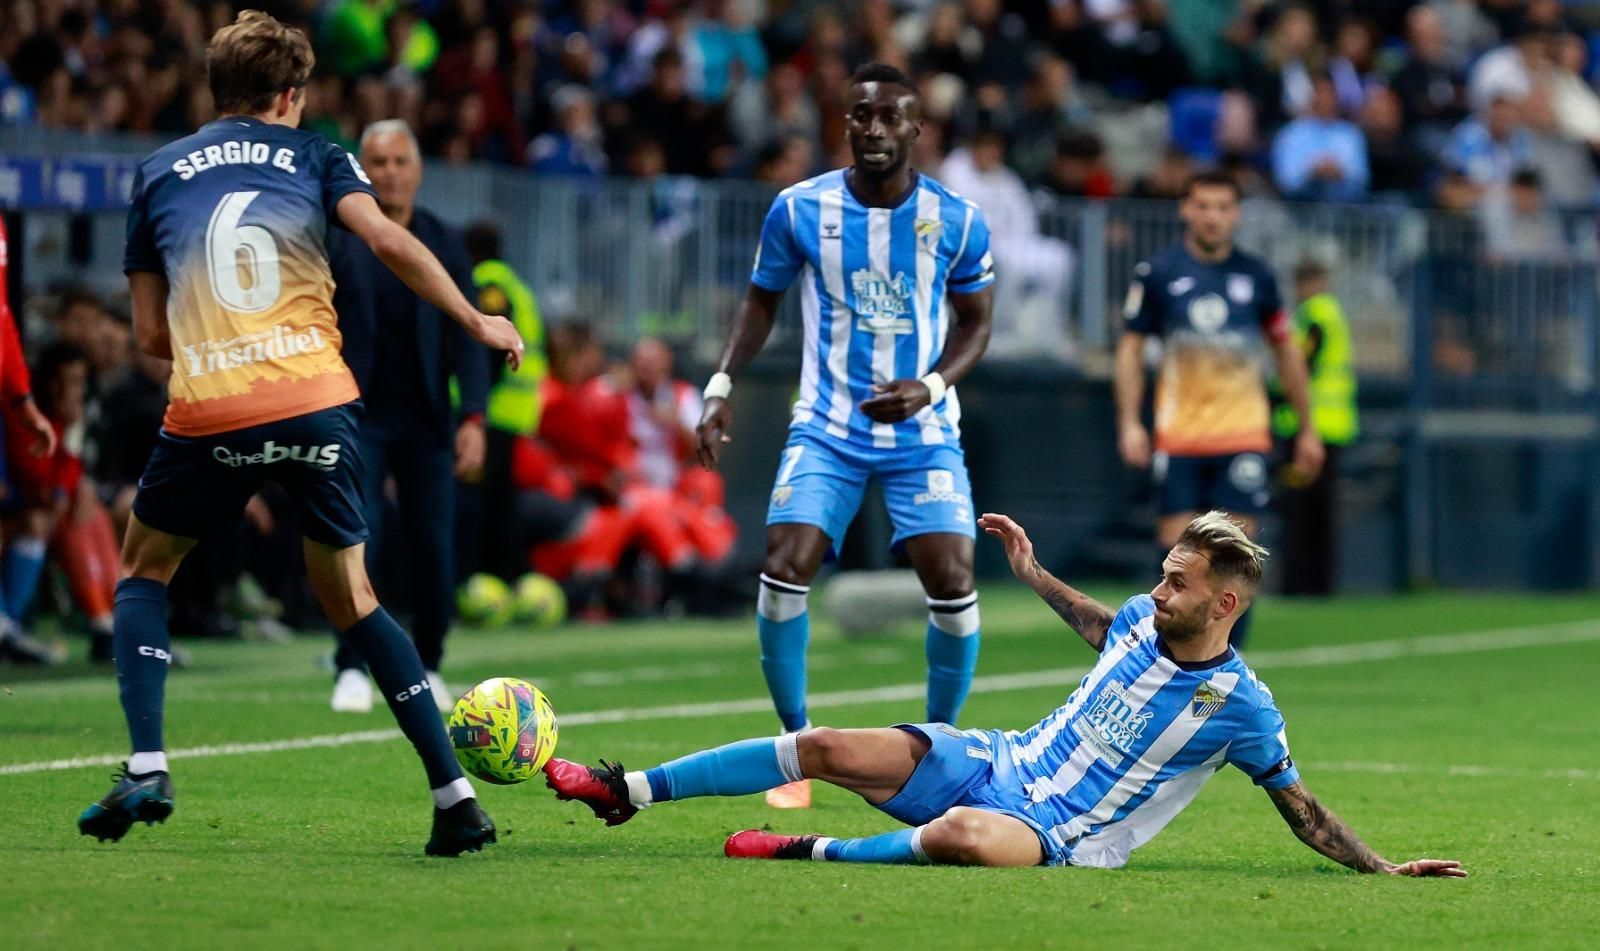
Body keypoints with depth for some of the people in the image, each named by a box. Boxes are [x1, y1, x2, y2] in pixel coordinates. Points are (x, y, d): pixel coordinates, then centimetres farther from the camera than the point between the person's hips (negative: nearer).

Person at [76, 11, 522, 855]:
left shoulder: (158, 173, 17)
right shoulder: (314, 156, 14)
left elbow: (150, 333, 16)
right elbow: (388, 241, -5)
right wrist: (477, 323, 3)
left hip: (207, 410, 0)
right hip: (316, 402, 0)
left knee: (143, 569, 23)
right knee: (350, 597, 15)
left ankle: (145, 771, 4)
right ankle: (454, 798, 7)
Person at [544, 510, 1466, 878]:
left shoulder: (1241, 705, -13)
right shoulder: (1142, 620, 5)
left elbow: (1302, 808, -5)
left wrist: (1383, 869, -13)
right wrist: (1036, 574, 34)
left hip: (1061, 837, -6)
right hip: (1001, 763, 6)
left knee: (963, 833, -42)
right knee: (829, 747, -9)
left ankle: (817, 852, -19)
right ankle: (628, 790, -5)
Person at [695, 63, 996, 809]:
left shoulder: (958, 221, -5)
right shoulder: (799, 209, -5)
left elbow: (975, 323, 4)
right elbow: (762, 301, 8)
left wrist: (931, 387, -15)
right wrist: (722, 386, -4)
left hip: (924, 433, 0)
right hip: (827, 428, 0)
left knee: (952, 582, -13)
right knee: (784, 571, -15)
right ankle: (795, 746, 4)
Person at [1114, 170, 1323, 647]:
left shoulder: (1256, 276, 5)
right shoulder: (1158, 273, 1)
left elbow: (1285, 350, 14)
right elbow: (1130, 347, 5)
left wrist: (1307, 428, 14)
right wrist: (1129, 422, -5)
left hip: (1243, 435, 1)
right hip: (1177, 439, -1)